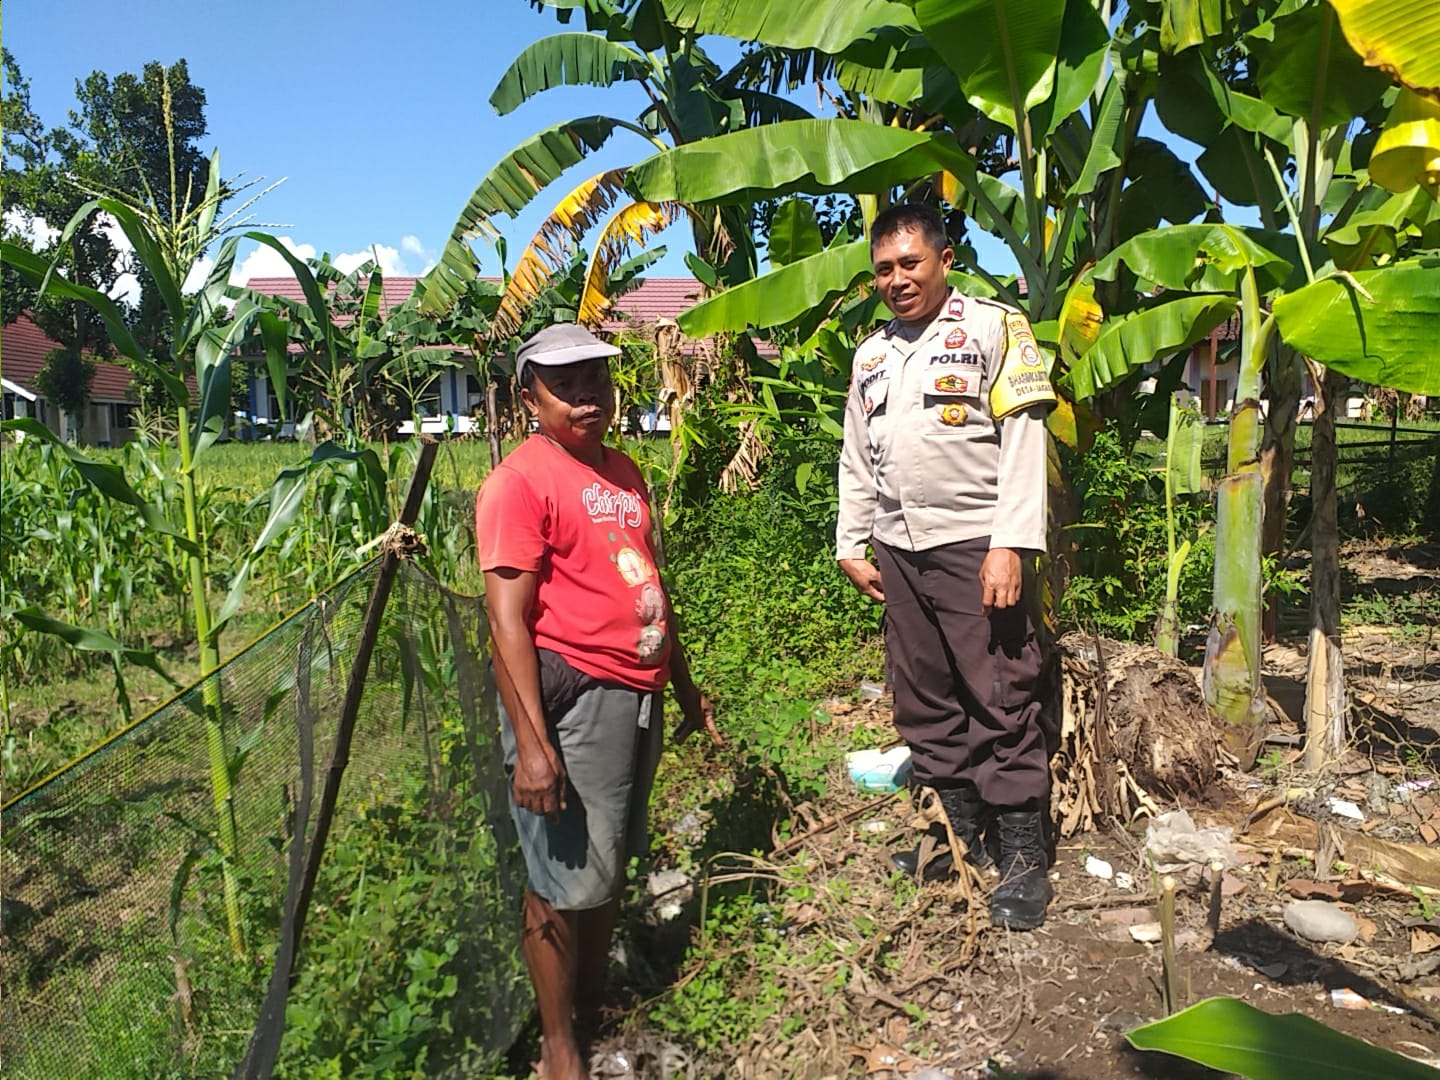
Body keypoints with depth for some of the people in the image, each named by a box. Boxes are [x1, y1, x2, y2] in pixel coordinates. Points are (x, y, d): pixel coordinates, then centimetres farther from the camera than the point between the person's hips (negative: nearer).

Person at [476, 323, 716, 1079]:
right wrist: (530, 741, -22)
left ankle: (593, 1009, 39)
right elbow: (507, 620, -17)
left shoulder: (624, 472, 14)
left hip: (639, 697, 8)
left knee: (610, 867, 20)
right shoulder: (520, 482, -12)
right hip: (572, 702, -8)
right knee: (565, 881, 4)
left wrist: (684, 684, 22)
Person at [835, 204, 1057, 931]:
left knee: (1000, 701, -3)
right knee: (924, 701, 11)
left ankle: (1022, 853, 9)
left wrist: (1010, 545, -17)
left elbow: (1023, 440, -9)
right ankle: (959, 831, 25)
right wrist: (852, 546, 14)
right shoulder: (871, 354, 17)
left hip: (974, 544, -6)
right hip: (898, 551, 6)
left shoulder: (992, 327, -1)